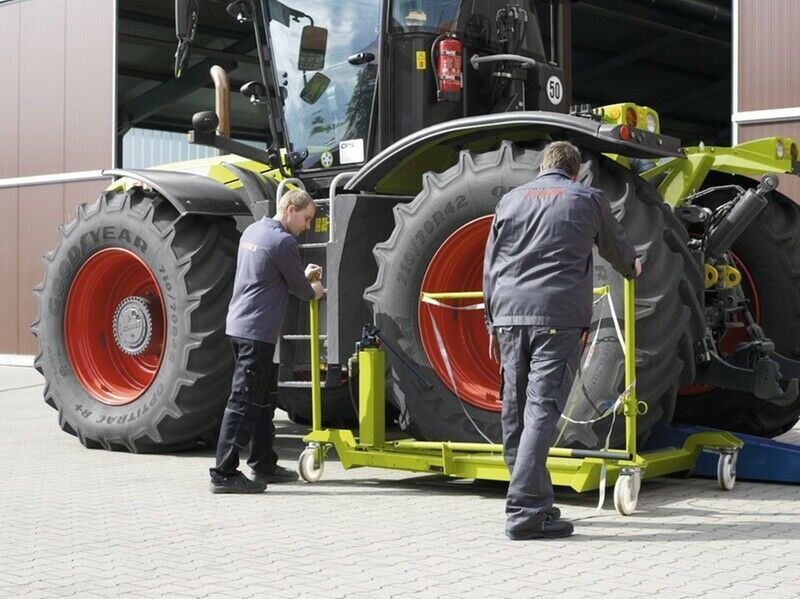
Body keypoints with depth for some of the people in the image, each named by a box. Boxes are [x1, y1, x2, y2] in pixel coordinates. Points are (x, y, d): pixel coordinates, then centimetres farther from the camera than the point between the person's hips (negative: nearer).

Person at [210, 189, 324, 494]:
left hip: (238, 325, 10)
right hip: (257, 331, -10)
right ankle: (224, 474, -10)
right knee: (243, 401, -9)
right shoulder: (283, 242, -14)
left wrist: (305, 277, 19)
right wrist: (314, 289, 18)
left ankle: (264, 465, 26)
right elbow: (301, 289, -4)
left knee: (260, 400, 17)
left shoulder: (252, 231, 14)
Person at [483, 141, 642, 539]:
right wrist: (632, 268, 48)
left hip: (508, 312, 4)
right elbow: (616, 247, 26)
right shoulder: (588, 199, 11)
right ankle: (524, 512, -18)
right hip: (559, 315, -4)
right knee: (541, 408, -10)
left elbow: (490, 267, 17)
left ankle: (536, 502, 21)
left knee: (515, 411, 12)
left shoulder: (510, 200, 18)